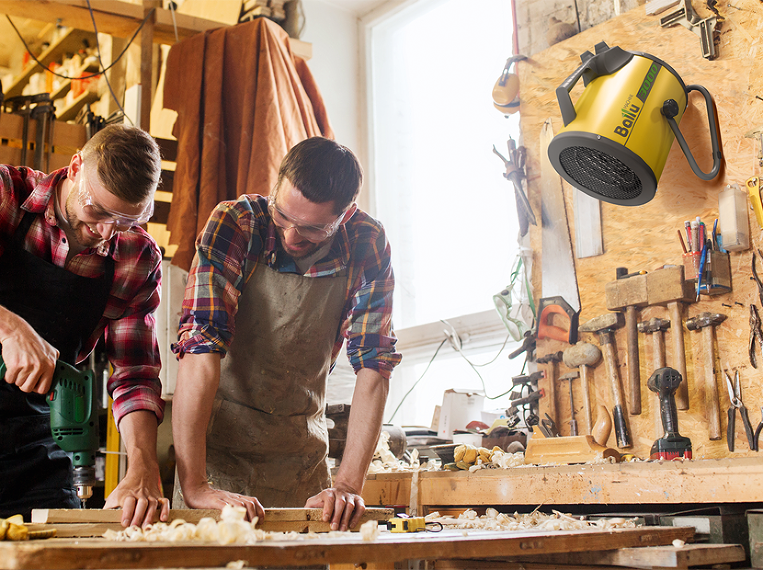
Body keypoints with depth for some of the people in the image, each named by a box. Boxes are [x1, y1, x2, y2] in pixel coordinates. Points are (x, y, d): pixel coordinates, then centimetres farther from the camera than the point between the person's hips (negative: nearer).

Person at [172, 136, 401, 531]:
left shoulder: (369, 248, -11)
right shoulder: (235, 224, -19)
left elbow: (373, 365, -11)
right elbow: (200, 346, -27)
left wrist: (349, 485, -21)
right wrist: (194, 485, -35)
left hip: (302, 451, 3)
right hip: (220, 443, -2)